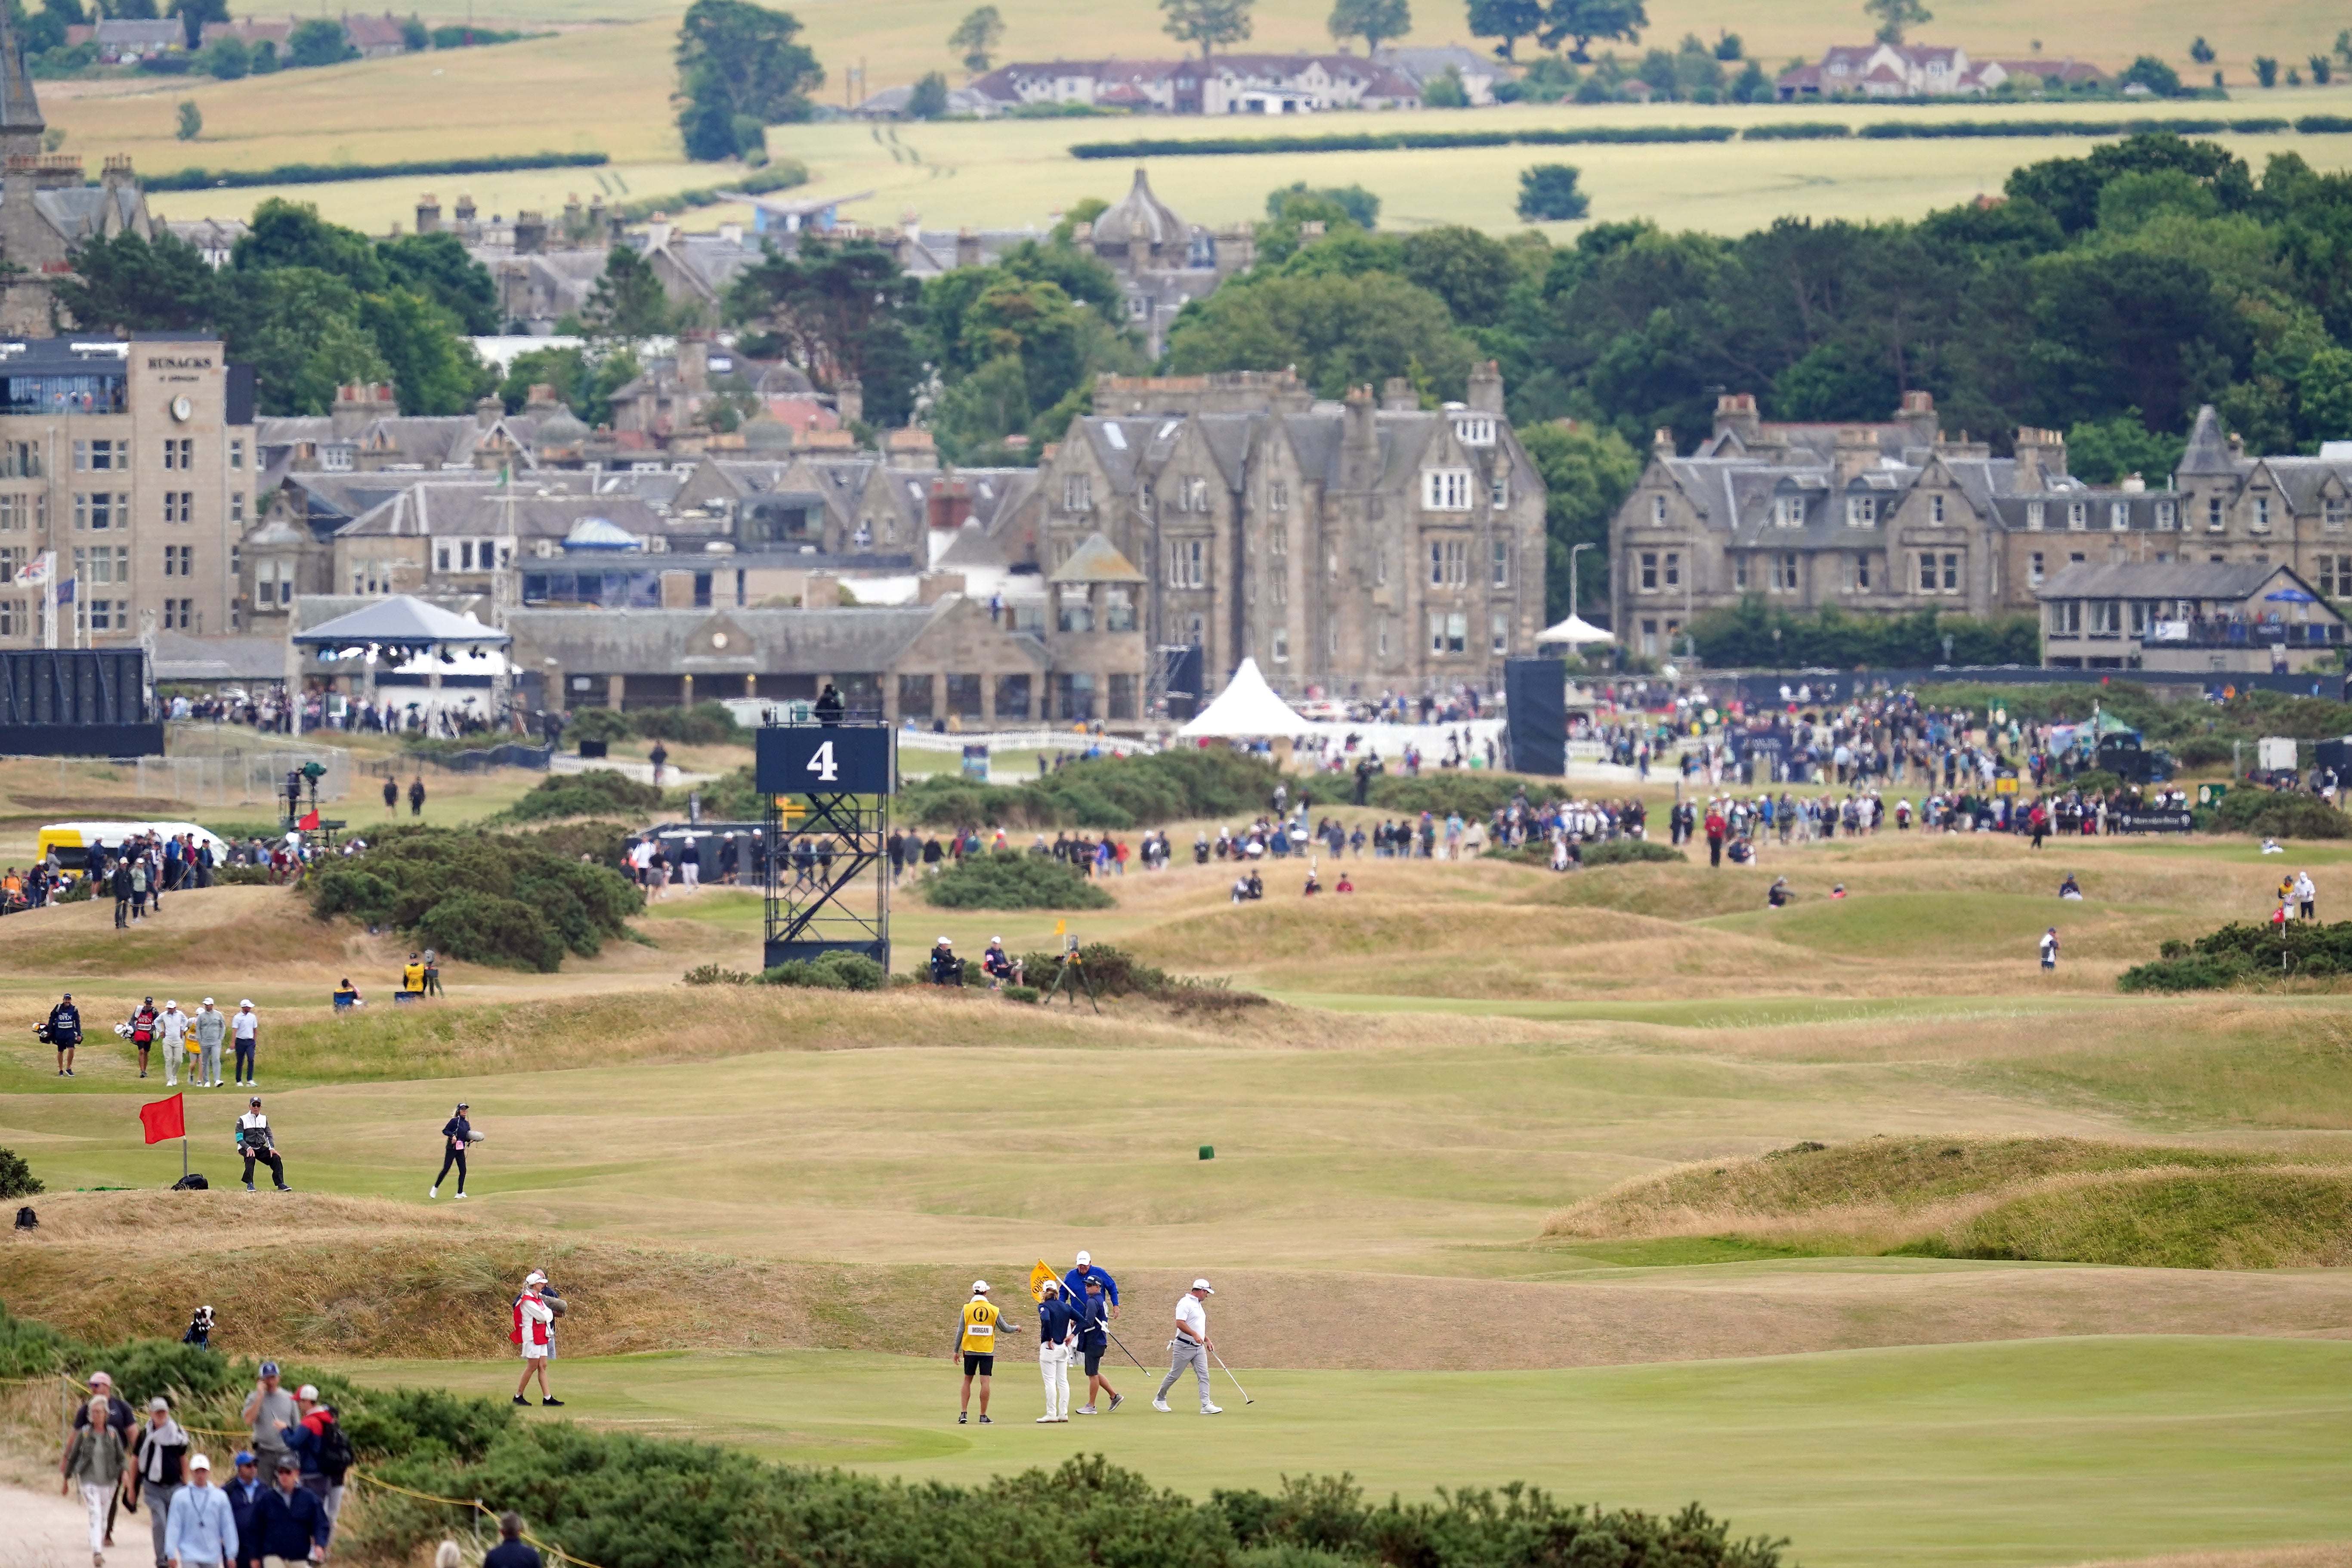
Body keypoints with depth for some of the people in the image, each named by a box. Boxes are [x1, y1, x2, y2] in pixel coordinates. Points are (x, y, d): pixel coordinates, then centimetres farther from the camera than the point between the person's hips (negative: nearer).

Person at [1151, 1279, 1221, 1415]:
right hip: (1184, 1346, -8)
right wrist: (1195, 1335, -30)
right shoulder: (1185, 1303, -12)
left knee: (1204, 1376, -5)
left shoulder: (1198, 1305, 18)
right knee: (1174, 1375, 2)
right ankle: (1160, 1399, 20)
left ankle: (1206, 1405, -11)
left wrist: (1207, 1340, 19)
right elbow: (1180, 1324, -22)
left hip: (1199, 1347, 8)